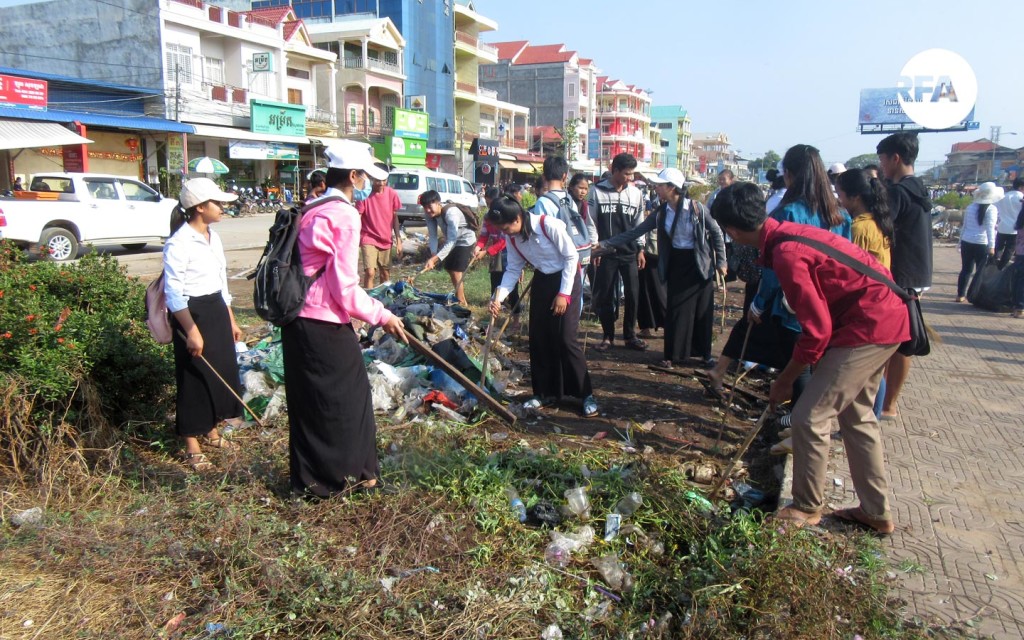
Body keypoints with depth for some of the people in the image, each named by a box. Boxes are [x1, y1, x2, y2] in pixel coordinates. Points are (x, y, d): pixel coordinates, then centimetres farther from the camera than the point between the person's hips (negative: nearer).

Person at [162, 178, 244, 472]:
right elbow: (173, 294, -19)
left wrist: (231, 320, 17)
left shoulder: (214, 238, 9)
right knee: (194, 378, 1)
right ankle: (192, 447, 14)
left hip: (216, 311, 8)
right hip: (192, 313, -8)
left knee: (223, 371, 15)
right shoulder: (179, 243, -17)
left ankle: (211, 431, 33)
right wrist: (192, 331, -22)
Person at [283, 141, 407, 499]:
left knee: (308, 400, 17)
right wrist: (381, 316, -6)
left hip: (297, 319, 9)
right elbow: (344, 287, -17)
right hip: (325, 325, -9)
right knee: (345, 397, 7)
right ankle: (343, 475, 21)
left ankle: (310, 478, 30)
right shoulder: (344, 215, -15)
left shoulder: (311, 211, 12)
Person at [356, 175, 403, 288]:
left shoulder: (392, 194, -3)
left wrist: (398, 240, 4)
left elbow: (395, 218, 6)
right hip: (369, 239, -4)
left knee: (386, 274, 12)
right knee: (370, 272, -17)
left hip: (386, 240, 4)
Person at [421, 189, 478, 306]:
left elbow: (452, 240, -40)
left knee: (456, 272, -13)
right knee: (449, 269, 17)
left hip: (465, 241, -8)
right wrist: (433, 255, -29)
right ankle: (460, 295, 35)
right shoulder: (430, 214, -16)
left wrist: (434, 259, -47)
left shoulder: (451, 213, -36)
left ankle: (461, 302, -1)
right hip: (452, 241, 8)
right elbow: (432, 236, -13)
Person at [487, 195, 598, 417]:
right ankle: (545, 392, 20)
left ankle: (586, 394, 2)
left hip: (566, 279, -6)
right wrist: (499, 296, -11)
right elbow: (513, 269, 3)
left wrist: (563, 293, -18)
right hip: (541, 281, 6)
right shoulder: (512, 237, -6)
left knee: (565, 339, -10)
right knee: (538, 338, 5)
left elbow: (572, 256, -18)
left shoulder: (549, 225, -26)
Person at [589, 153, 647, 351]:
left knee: (632, 294, 3)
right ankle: (608, 336, 18)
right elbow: (591, 222, -1)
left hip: (629, 253, 2)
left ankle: (630, 335, 17)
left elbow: (639, 222, 11)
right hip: (606, 253, -2)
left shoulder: (635, 193, 4)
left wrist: (640, 249, 8)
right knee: (604, 296, 4)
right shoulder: (597, 191, -4)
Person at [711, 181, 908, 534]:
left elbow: (817, 330, -20)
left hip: (867, 326, -10)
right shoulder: (787, 233, 5)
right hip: (887, 318, 10)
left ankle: (807, 507, 16)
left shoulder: (786, 254, -24)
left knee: (810, 417, -3)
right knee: (856, 415, 19)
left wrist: (785, 379, -7)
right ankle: (876, 512, 30)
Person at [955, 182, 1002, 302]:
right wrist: (992, 246, -17)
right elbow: (990, 228, -15)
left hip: (966, 242, 4)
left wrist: (961, 240, 18)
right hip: (981, 244, -4)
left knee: (966, 269, 12)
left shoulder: (970, 207, 6)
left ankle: (960, 295, 14)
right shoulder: (991, 209, -8)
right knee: (980, 271, 7)